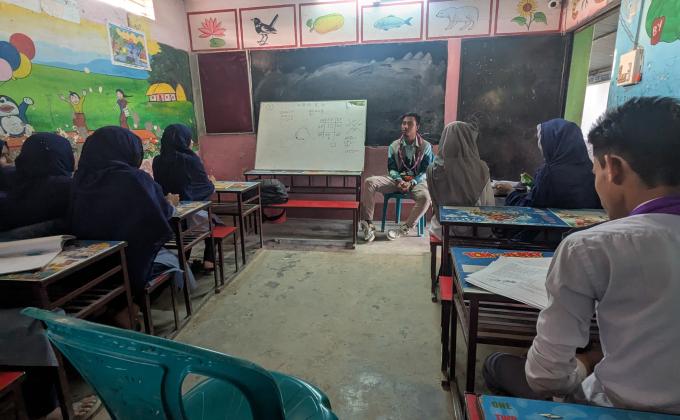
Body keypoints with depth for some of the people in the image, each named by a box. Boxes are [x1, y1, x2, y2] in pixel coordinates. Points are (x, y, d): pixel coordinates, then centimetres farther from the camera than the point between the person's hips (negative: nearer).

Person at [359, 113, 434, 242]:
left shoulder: (426, 146, 1)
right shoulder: (394, 145, 7)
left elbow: (426, 171, -4)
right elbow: (391, 168, 3)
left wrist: (412, 183, -21)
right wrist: (399, 180, -19)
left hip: (416, 181, -2)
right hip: (397, 180, 2)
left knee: (425, 198, -37)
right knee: (369, 182, -22)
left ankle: (404, 228, -20)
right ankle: (367, 223, -22)